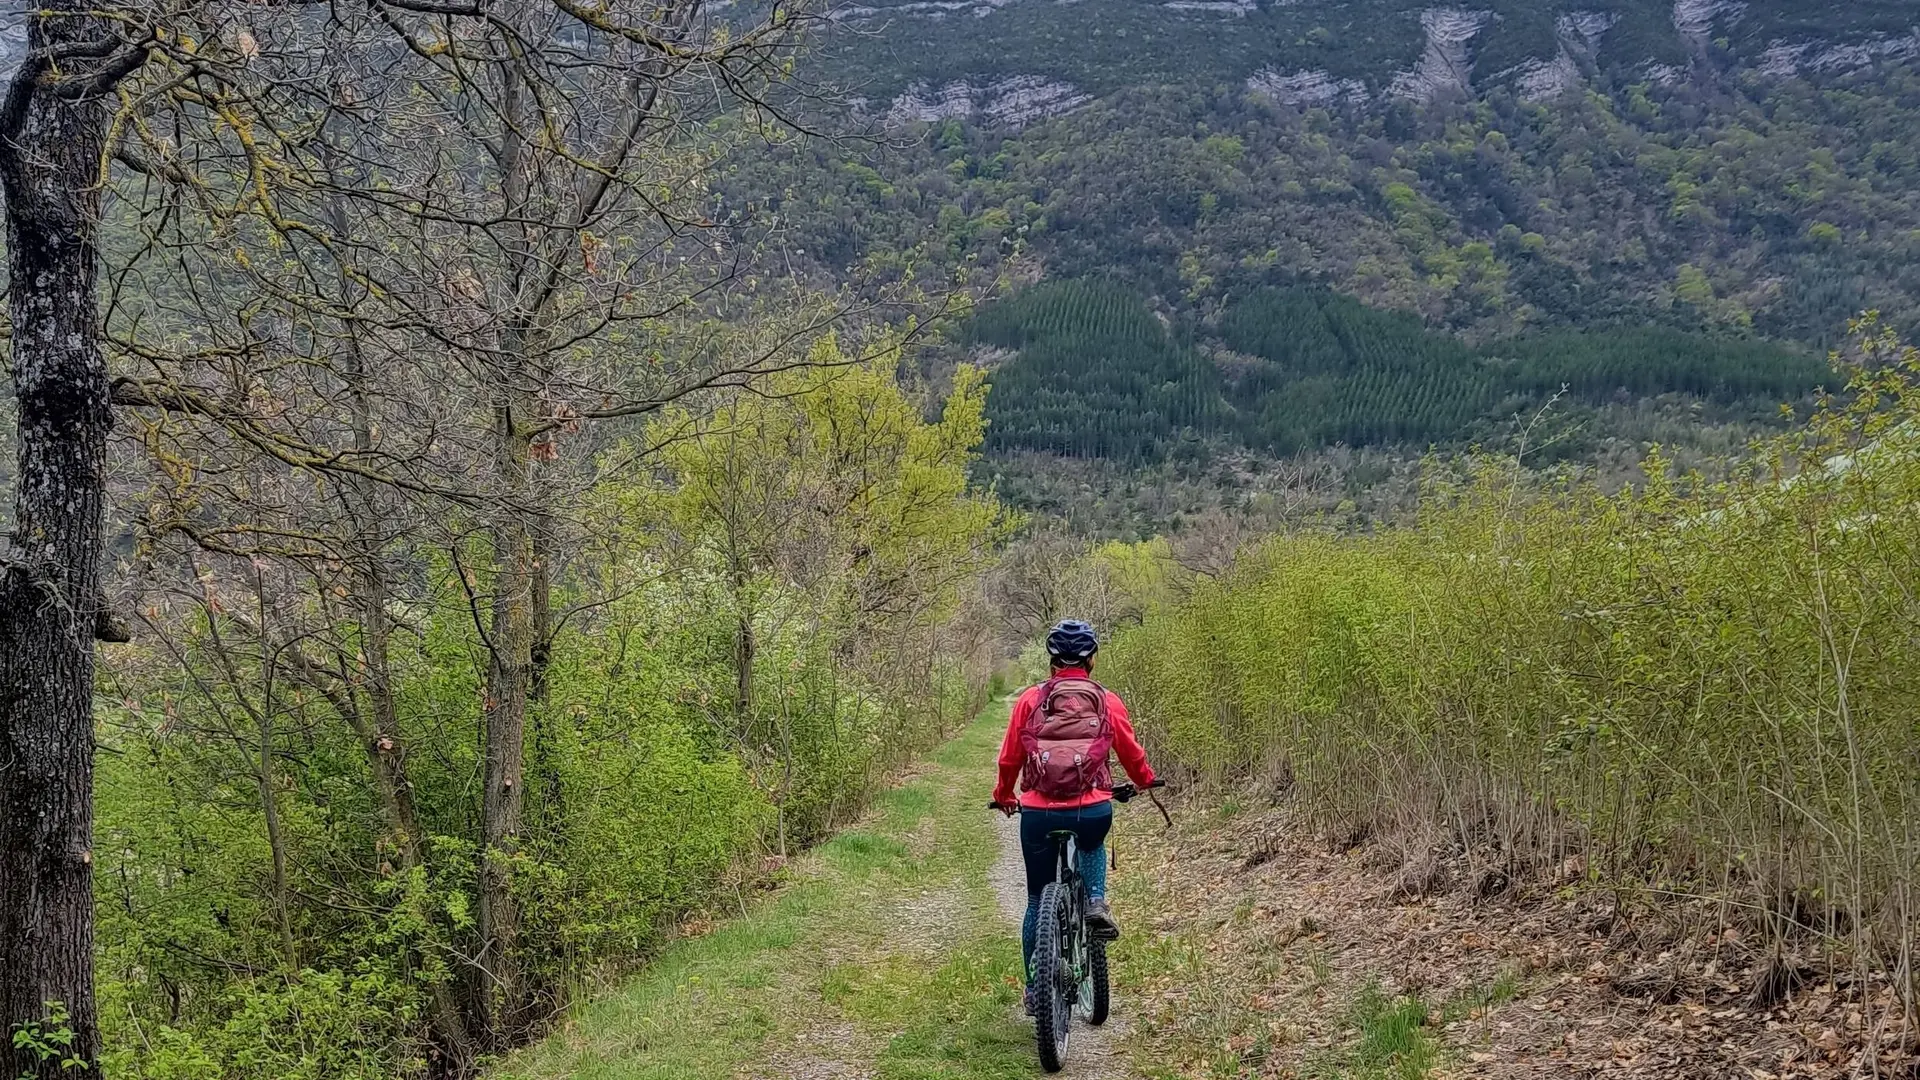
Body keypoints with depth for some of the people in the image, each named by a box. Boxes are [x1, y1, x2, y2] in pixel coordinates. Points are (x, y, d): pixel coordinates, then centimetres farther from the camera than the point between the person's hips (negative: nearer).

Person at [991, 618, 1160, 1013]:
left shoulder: (1030, 700, 3)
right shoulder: (1107, 701, 3)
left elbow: (1009, 759, 10)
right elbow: (1132, 754, 14)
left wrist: (1003, 796, 29)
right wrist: (1146, 781, 36)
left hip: (1039, 814, 0)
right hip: (1094, 812, 0)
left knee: (1038, 902, 17)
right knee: (1092, 844, 37)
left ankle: (1034, 991, 23)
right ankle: (1095, 902, 11)